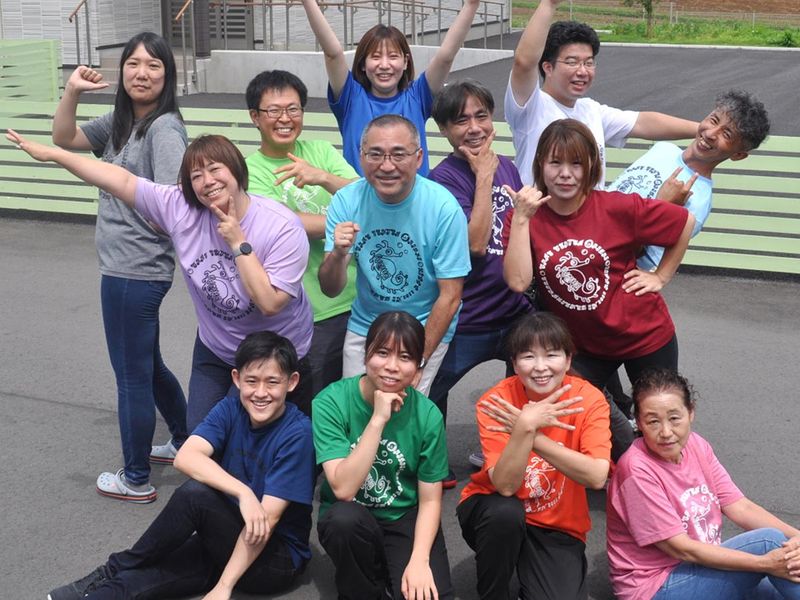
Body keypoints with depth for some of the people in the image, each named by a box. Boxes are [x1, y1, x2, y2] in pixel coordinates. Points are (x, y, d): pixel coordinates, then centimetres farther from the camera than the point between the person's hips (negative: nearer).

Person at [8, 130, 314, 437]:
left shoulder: (283, 227, -26)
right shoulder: (182, 208, -15)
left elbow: (269, 303, -31)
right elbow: (121, 181, -13)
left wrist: (238, 242, -31)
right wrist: (51, 153, -11)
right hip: (214, 350, 4)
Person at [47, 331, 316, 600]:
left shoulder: (297, 434, -19)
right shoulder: (231, 409, -5)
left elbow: (268, 517, -22)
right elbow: (186, 457, -22)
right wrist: (243, 492, -37)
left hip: (279, 559, -5)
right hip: (232, 539, 5)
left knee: (194, 495, -26)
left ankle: (117, 568, -8)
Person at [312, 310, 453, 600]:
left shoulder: (427, 414, -11)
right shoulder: (331, 402, -17)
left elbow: (430, 499, -4)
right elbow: (343, 489, -26)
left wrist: (419, 559, -19)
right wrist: (378, 419, -31)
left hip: (405, 520, 1)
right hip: (349, 523, -1)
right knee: (345, 517, -35)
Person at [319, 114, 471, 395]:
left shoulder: (444, 208, -21)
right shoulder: (346, 201, -13)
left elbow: (450, 296, -14)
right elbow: (330, 289, -10)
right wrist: (338, 254, -32)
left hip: (427, 330, -3)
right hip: (363, 327, 3)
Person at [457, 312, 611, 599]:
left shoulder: (588, 398, -15)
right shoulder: (496, 402, -18)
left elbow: (596, 477, -27)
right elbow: (504, 486, -26)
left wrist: (529, 432, -31)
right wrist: (525, 427, -38)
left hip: (557, 527, 0)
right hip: (496, 515, 0)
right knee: (506, 511, -34)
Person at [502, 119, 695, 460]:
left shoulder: (618, 208, -20)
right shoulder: (526, 218, -14)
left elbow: (686, 223, -6)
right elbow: (517, 282, -28)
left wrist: (661, 276, -5)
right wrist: (521, 218, -30)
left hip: (645, 334, -2)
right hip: (584, 343, 2)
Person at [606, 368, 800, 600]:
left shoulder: (696, 446, -1)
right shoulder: (637, 470, -22)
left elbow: (741, 507, -3)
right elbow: (681, 548, -21)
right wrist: (764, 563, -25)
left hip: (700, 567, 7)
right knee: (769, 541, -17)